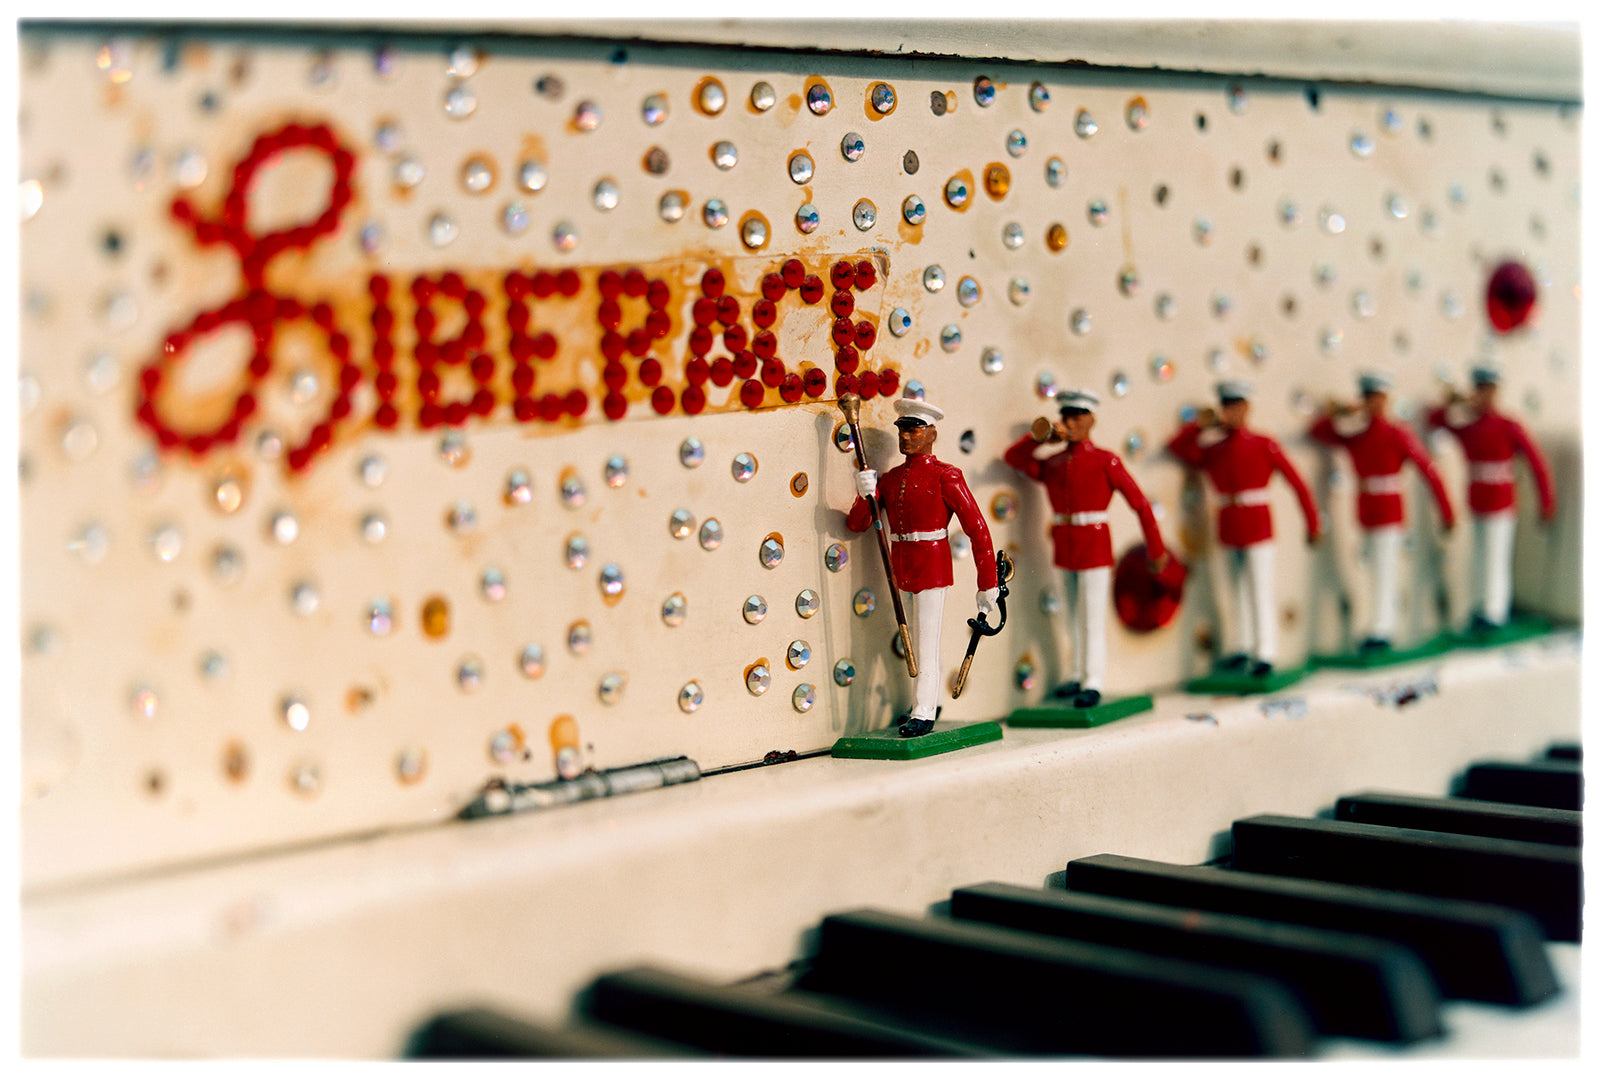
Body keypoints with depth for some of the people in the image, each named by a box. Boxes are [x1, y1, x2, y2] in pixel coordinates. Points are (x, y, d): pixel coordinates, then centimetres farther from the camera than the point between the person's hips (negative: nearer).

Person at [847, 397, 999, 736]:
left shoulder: (945, 476, -8)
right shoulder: (891, 478, 8)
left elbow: (978, 529, -8)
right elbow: (858, 524, 6)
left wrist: (988, 583, -10)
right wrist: (865, 494, -16)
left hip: (932, 565, -6)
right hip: (900, 566, 6)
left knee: (926, 643, -6)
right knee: (917, 641, 17)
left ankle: (923, 715, 0)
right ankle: (929, 703, 33)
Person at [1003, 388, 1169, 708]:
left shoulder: (1105, 461, -5)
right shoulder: (1052, 464, 9)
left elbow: (1140, 503, -4)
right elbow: (1013, 457, 14)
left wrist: (1156, 549, -4)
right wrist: (1040, 436, -3)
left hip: (1094, 545, -5)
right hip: (1065, 547, 5)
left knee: (1091, 616, -6)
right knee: (1074, 616, 11)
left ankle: (1093, 685, -4)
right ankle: (1079, 676, 20)